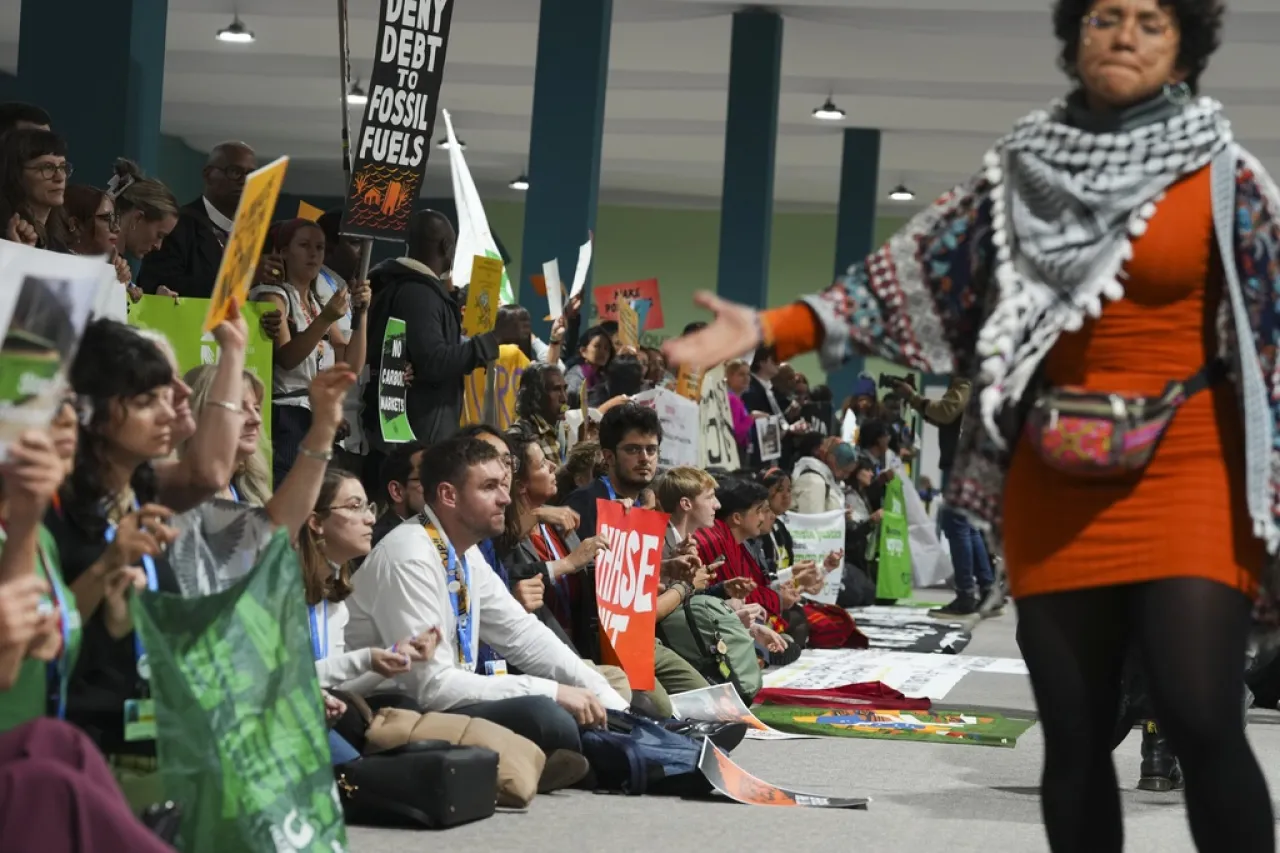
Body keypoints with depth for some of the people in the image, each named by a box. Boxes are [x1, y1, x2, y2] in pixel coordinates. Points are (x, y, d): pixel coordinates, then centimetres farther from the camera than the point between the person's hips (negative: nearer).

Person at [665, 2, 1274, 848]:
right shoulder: (1023, 172, 7)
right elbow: (909, 274, 6)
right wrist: (768, 329, -3)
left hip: (1186, 472, -3)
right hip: (1057, 484, 3)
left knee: (1202, 720, -16)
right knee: (1074, 738, 5)